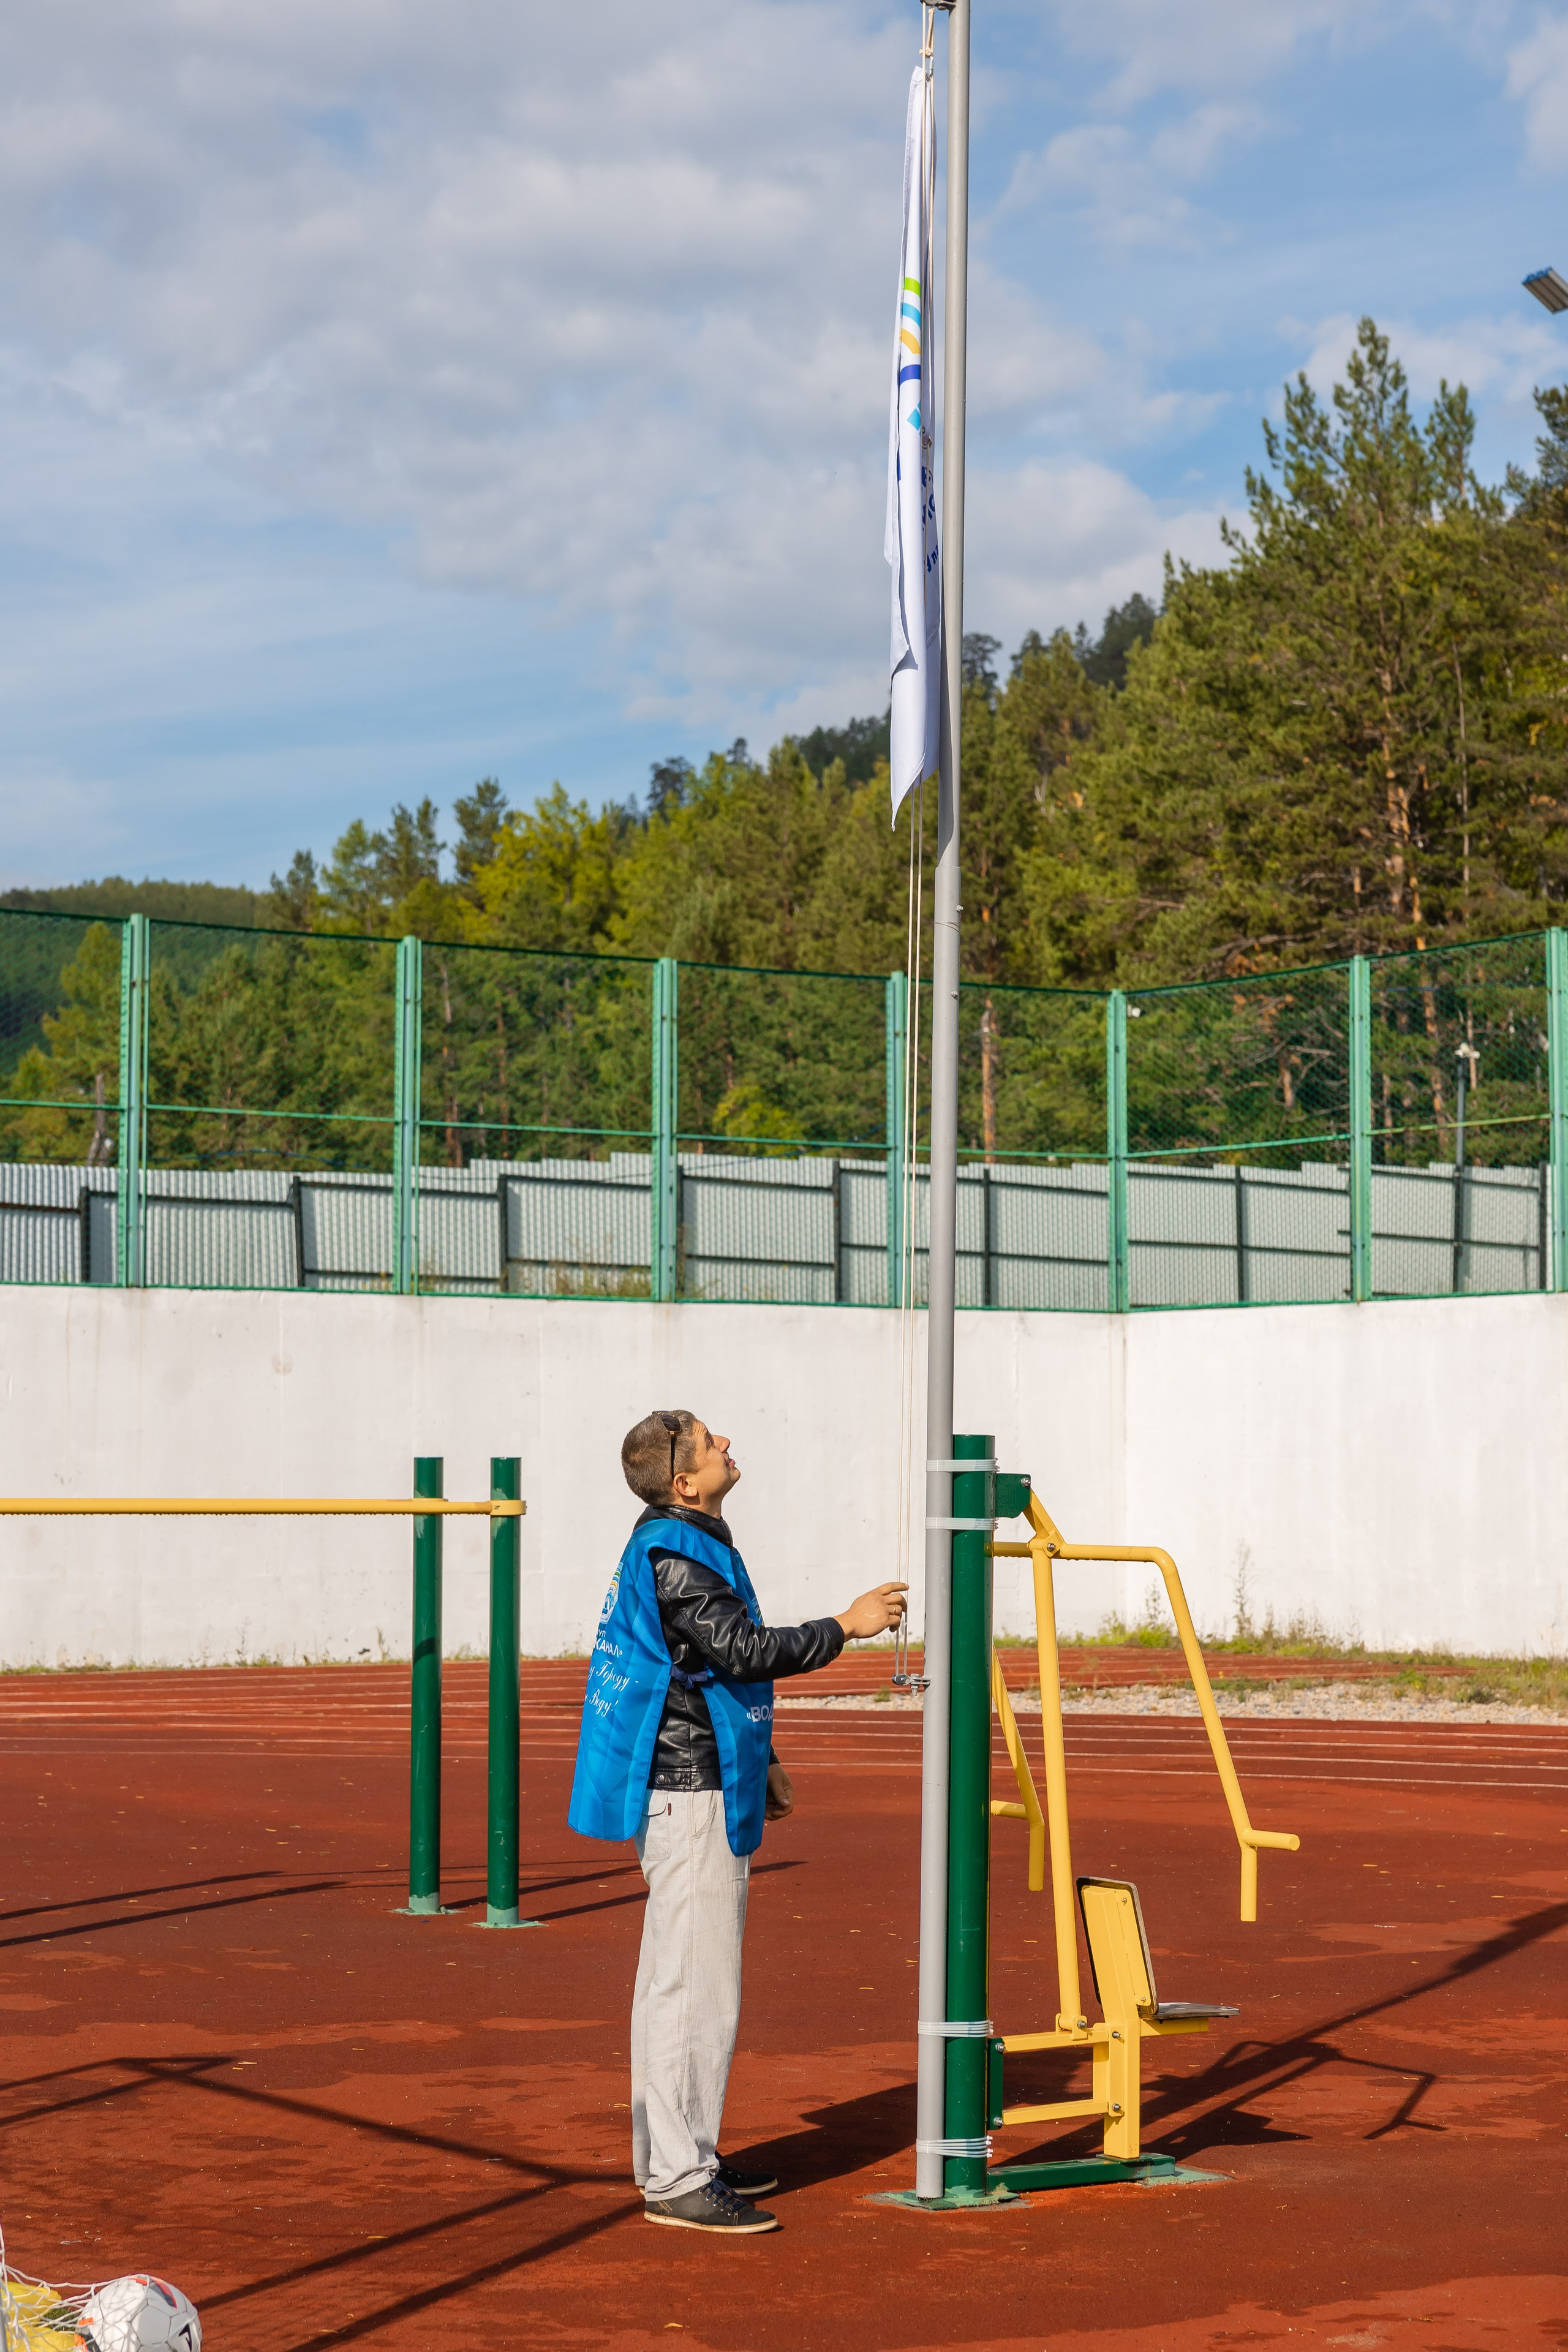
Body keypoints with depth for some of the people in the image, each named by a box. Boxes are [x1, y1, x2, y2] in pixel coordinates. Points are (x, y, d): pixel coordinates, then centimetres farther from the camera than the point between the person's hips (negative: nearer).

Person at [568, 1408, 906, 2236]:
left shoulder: (688, 1543, 15)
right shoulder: (672, 1555, -17)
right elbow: (746, 1649, -26)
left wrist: (758, 1759, 25)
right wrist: (844, 1627, -19)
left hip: (703, 1785, 11)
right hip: (690, 1794, -11)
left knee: (679, 1981, 17)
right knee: (694, 1987, -10)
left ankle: (677, 2157, 26)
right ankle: (677, 2182, -8)